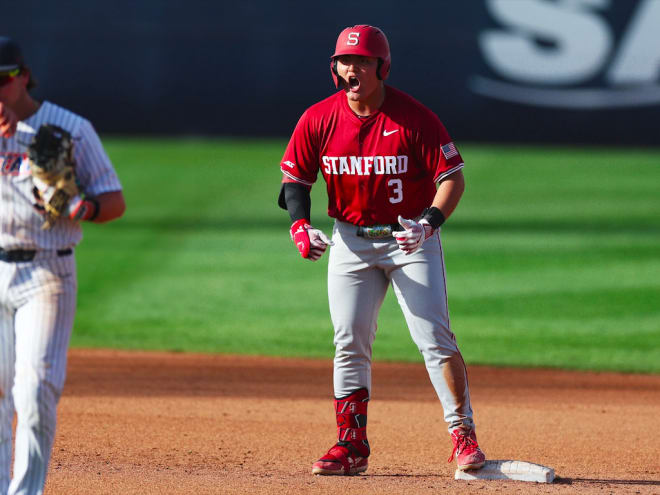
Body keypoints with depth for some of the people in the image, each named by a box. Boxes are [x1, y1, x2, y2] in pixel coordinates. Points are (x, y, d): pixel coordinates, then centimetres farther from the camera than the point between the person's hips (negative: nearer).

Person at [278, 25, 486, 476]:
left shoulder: (415, 117, -15)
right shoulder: (319, 119, -5)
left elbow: (453, 177, -13)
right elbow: (295, 179, 5)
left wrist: (430, 222, -29)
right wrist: (300, 224, -14)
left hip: (412, 239, -3)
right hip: (351, 241, 4)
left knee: (435, 339, -11)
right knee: (350, 343, 3)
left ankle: (464, 436, -7)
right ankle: (352, 446, 10)